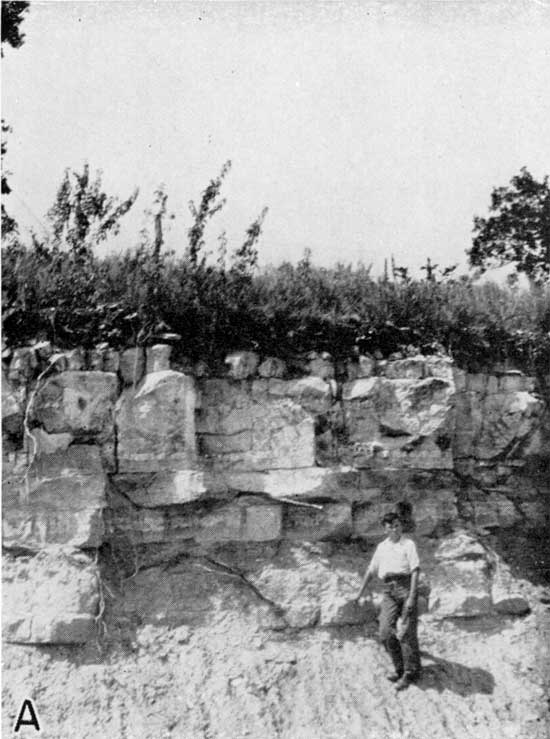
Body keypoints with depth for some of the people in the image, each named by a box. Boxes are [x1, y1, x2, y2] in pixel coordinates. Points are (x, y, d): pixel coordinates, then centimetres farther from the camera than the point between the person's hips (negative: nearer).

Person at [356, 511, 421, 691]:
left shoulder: (408, 544, 3)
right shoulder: (381, 547, 19)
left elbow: (415, 570, -5)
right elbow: (371, 570, 28)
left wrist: (412, 596, -14)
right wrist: (360, 592, 30)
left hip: (405, 585, -5)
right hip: (389, 590, 5)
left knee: (406, 632, -5)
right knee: (386, 632, -4)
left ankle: (410, 673, 7)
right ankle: (400, 668, 12)